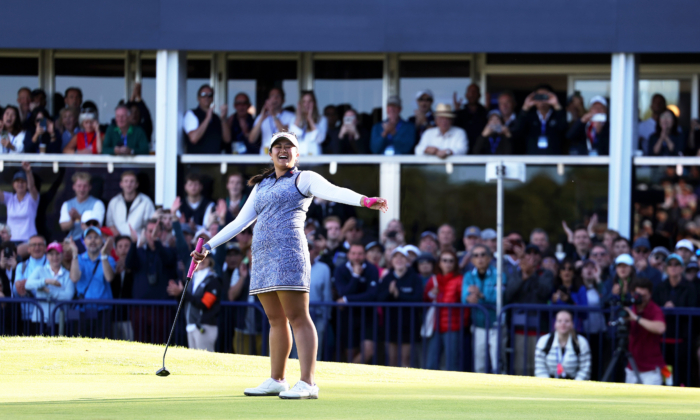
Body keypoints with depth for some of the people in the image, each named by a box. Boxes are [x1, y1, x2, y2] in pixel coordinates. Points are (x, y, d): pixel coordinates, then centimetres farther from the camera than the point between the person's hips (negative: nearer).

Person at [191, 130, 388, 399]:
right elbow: (240, 222, 27)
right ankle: (276, 381, 17)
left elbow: (334, 192, -14)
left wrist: (364, 200, -32)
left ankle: (307, 384, -16)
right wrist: (209, 246, 24)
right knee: (276, 320, 11)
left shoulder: (304, 179, 3)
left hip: (288, 253, -7)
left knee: (298, 318, -11)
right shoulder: (261, 186, 23)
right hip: (262, 256, 7)